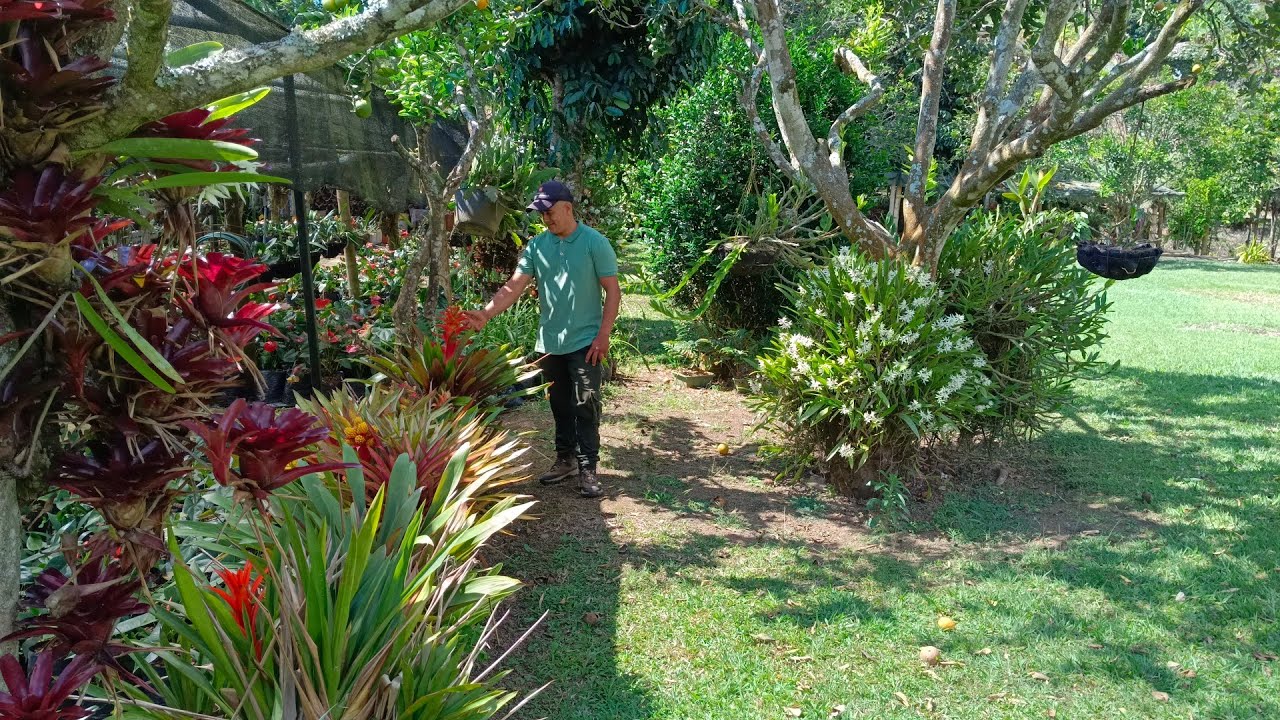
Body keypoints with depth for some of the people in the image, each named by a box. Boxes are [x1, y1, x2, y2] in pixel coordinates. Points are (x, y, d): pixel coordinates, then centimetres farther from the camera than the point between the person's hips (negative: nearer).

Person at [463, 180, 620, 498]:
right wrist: (486, 313, -17)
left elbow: (612, 290, -8)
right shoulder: (537, 245, 3)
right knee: (560, 405, 15)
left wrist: (603, 335, -14)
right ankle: (565, 459, 28)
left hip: (585, 342, -5)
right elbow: (513, 286, -2)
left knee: (586, 405, -2)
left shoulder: (595, 243, -9)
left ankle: (588, 468, 6)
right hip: (549, 342, 5)